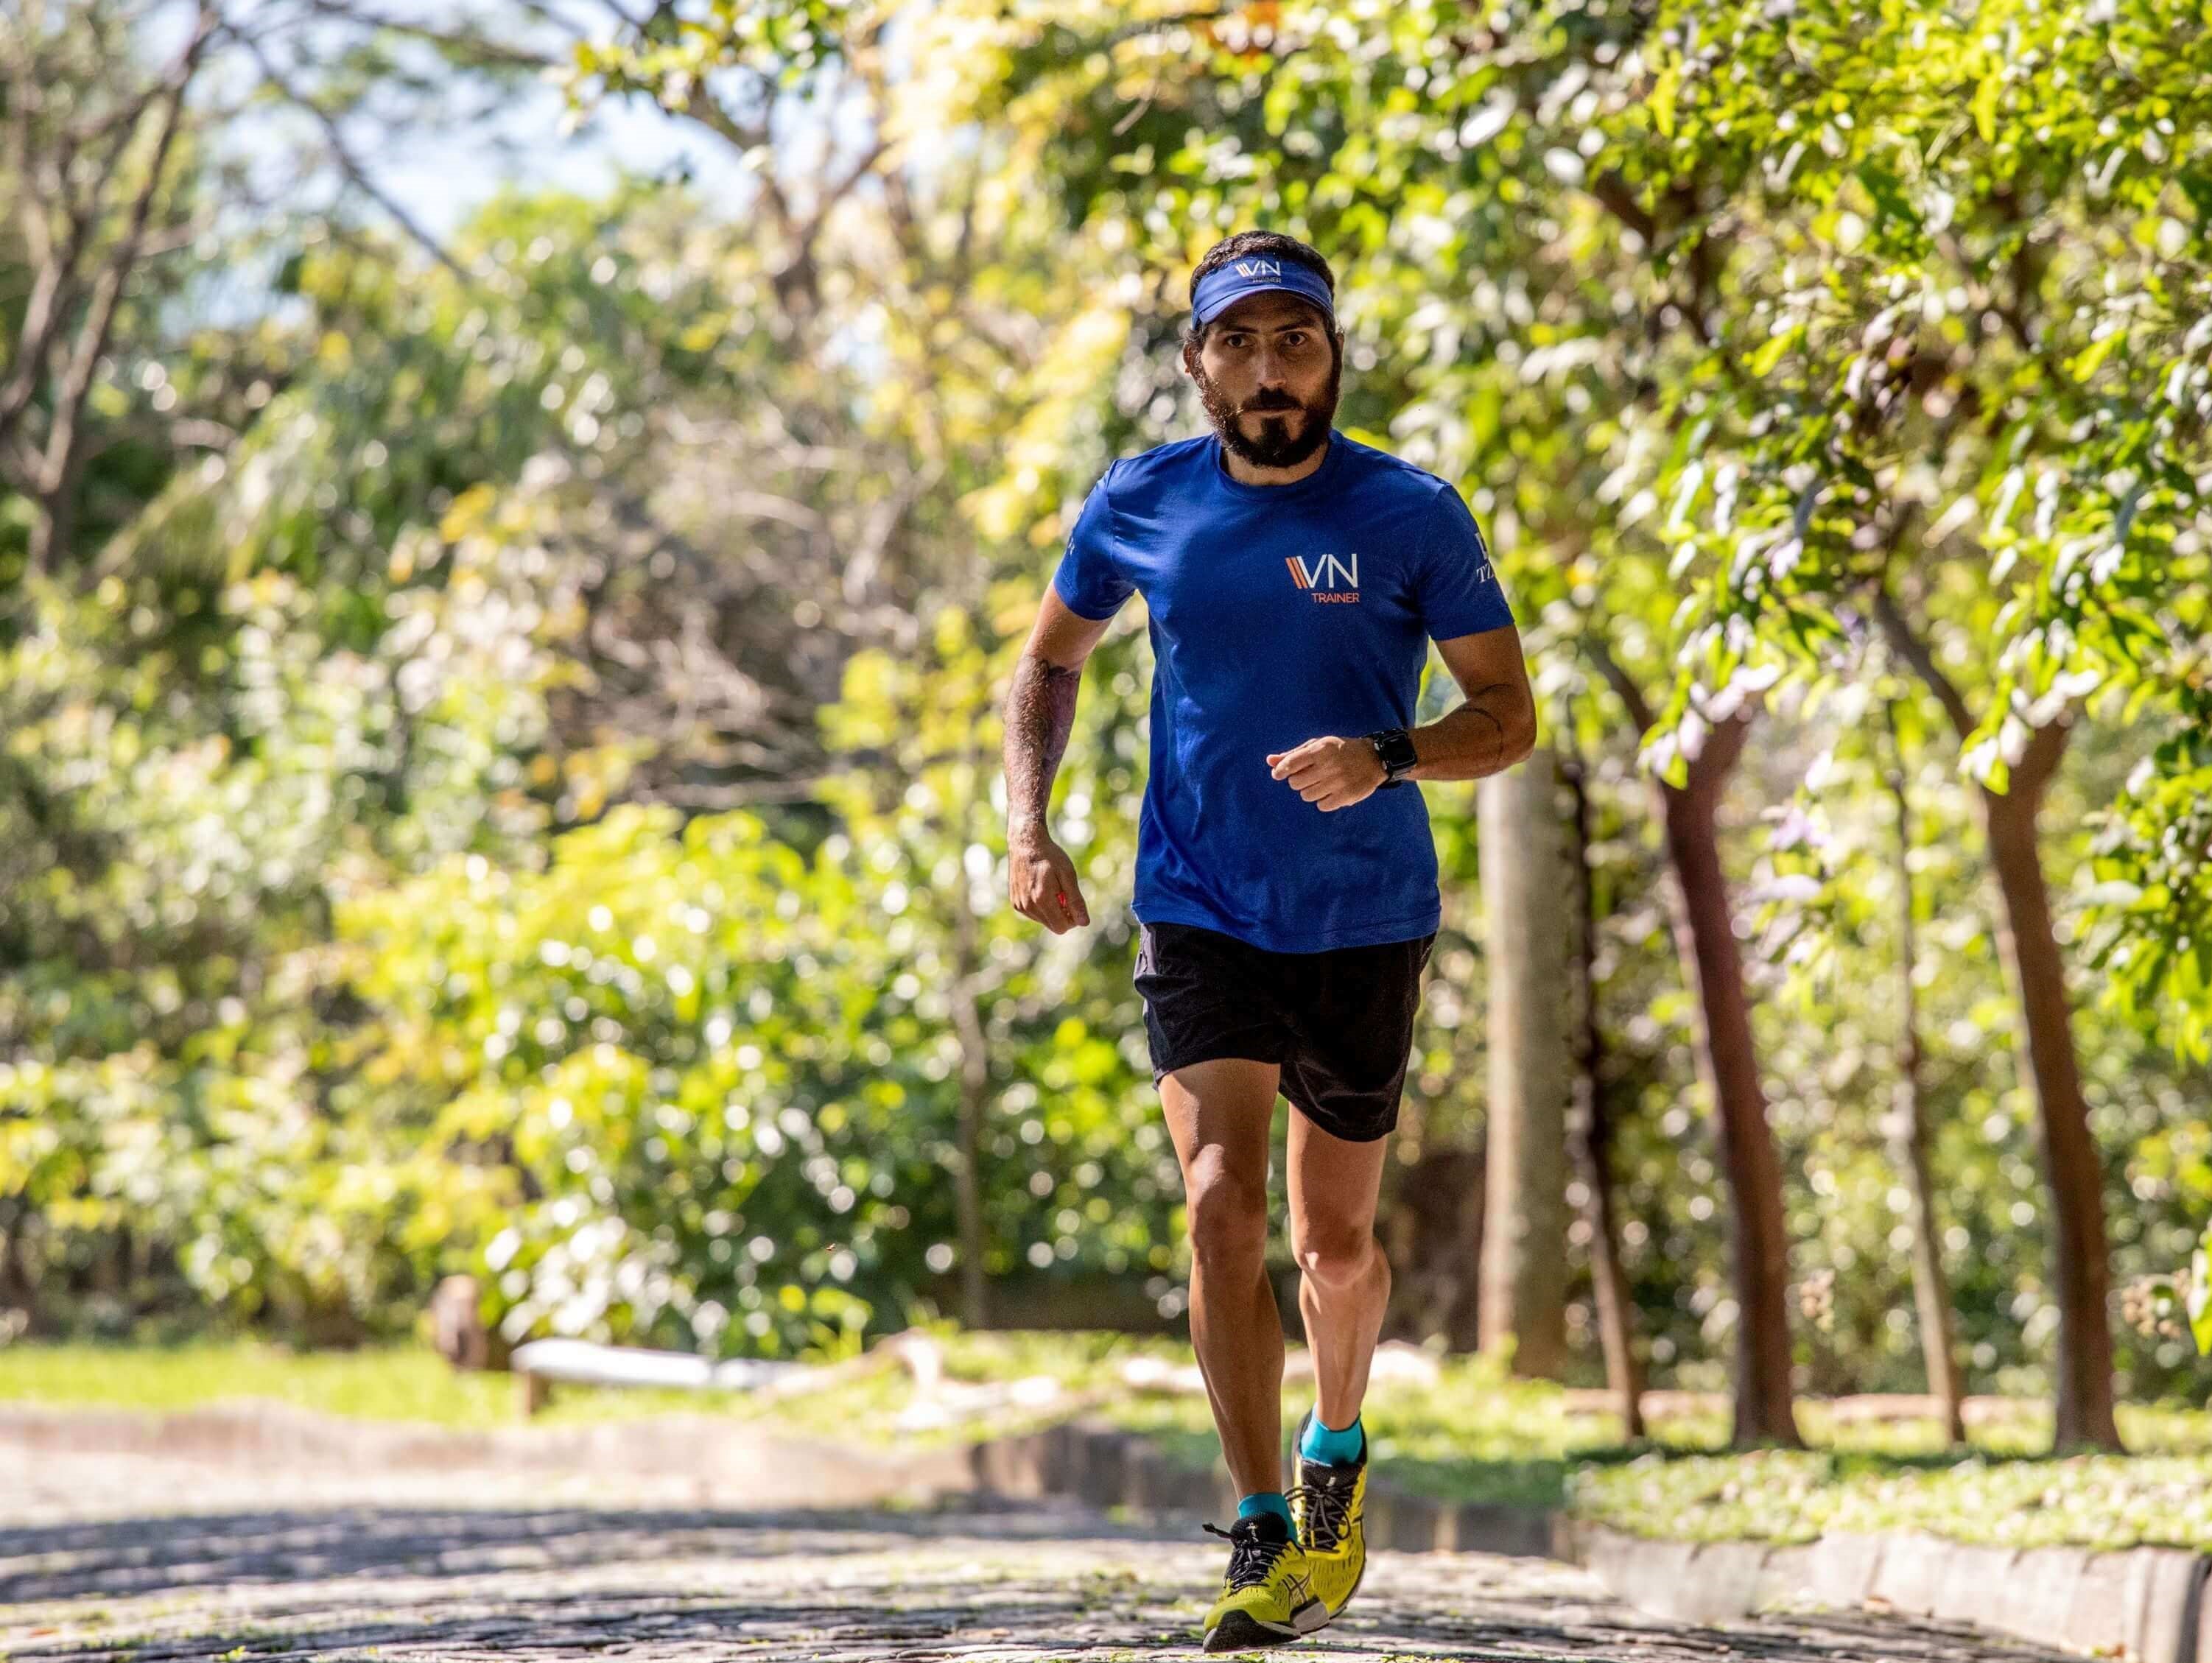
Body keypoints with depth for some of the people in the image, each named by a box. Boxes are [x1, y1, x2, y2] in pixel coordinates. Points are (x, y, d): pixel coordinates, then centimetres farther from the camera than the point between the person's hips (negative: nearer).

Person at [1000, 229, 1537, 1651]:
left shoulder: (1411, 516, -7)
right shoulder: (1141, 505, 0)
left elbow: (1510, 714, -3)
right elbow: (1052, 658, 16)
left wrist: (1386, 760, -23)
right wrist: (1029, 825, 2)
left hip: (1366, 926, -1)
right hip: (1198, 915, 1)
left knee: (1335, 1241, 10)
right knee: (1222, 1201, -16)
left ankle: (1337, 1448, 41)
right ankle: (1263, 1540, -13)